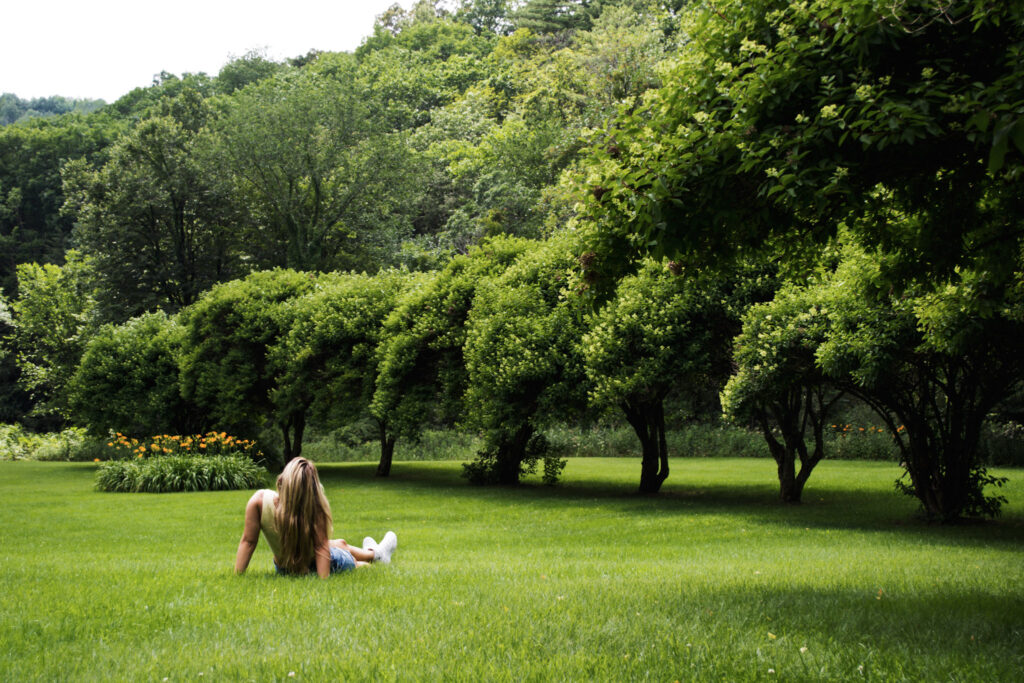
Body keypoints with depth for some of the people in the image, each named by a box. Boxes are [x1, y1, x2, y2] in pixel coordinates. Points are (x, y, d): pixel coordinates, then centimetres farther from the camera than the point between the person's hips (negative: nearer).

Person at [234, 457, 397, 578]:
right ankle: (375, 553, 67)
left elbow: (248, 541, -22)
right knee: (341, 544, 33)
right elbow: (321, 546, -31)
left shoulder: (260, 500, -28)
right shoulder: (316, 508, -33)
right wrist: (324, 579, -25)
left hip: (282, 568, 4)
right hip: (314, 565, -4)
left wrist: (237, 576, -15)